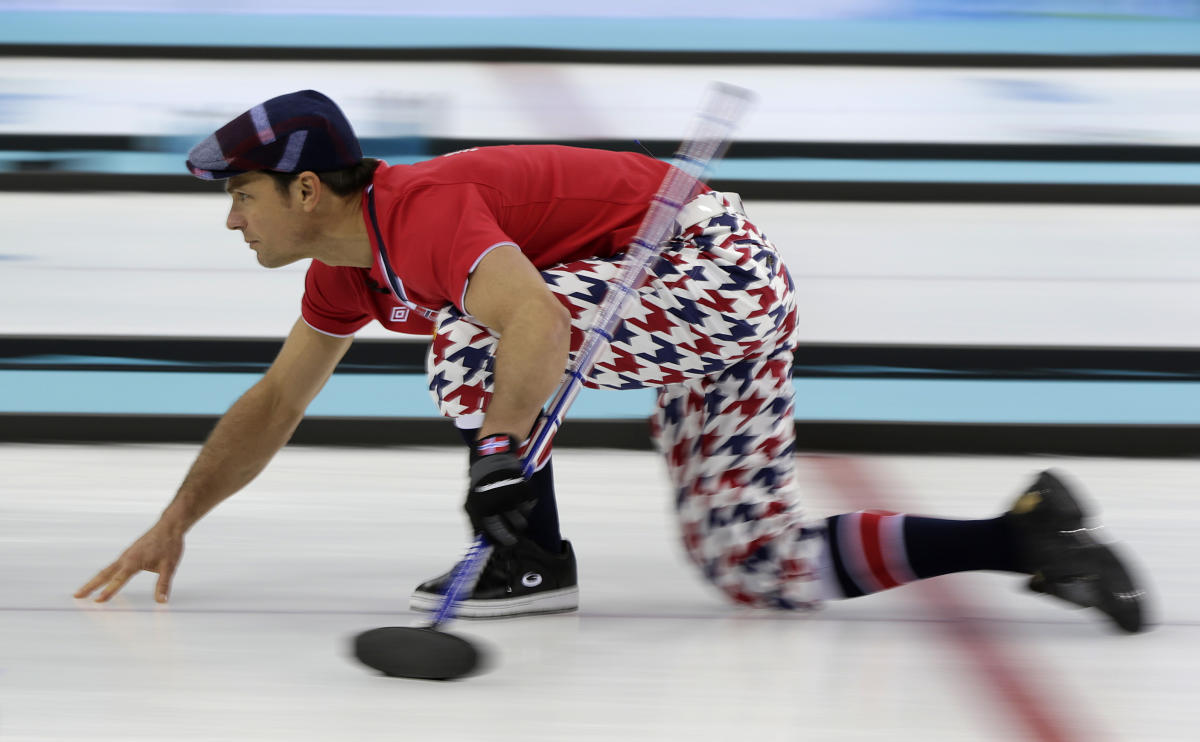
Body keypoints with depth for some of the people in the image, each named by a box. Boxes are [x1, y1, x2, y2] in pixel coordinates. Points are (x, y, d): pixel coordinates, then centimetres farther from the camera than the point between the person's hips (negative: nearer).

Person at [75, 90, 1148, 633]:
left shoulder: (419, 211, -22)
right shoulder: (349, 265, 9)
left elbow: (536, 325, -41)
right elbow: (274, 403, 20)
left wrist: (502, 457, -42)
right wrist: (174, 524, 18)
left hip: (718, 272, -10)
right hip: (725, 302, 10)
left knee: (471, 343, -22)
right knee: (762, 568, 9)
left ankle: (531, 561, -6)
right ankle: (1024, 535, 9)